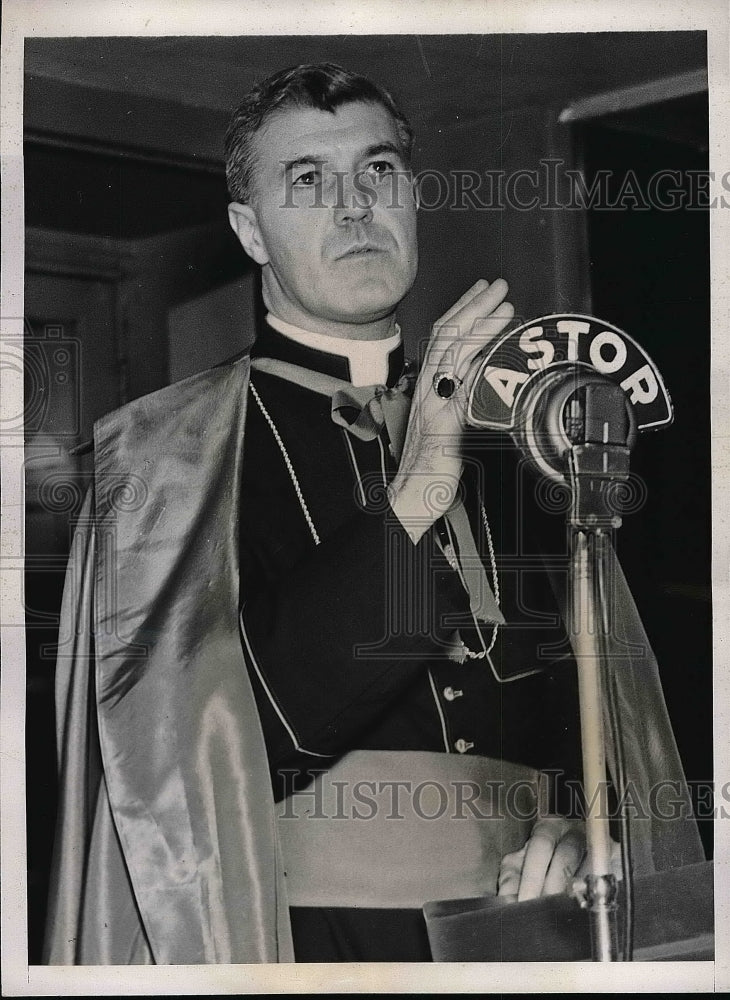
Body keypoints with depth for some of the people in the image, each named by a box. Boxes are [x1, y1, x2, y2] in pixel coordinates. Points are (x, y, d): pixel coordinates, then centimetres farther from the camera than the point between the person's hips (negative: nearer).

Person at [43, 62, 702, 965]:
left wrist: (584, 817, -8)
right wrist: (413, 496, -24)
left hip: (514, 926, 4)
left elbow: (584, 681, 11)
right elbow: (225, 735, -18)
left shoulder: (494, 430, 6)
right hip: (312, 932, -3)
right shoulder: (169, 451, -6)